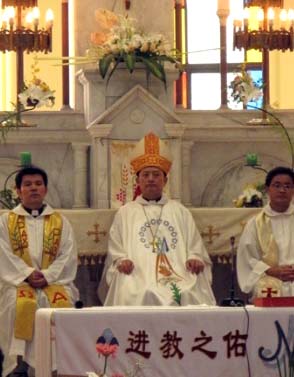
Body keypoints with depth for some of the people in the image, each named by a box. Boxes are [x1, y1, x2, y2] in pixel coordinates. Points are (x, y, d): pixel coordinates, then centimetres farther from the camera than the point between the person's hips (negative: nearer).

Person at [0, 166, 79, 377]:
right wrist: (28, 275, -16)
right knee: (21, 303, -34)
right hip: (18, 281, -1)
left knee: (62, 302, -32)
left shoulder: (60, 222, 14)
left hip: (54, 280, 1)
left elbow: (68, 255, 3)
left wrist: (47, 276, -13)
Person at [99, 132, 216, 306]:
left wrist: (195, 259, -4)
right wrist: (121, 262, -8)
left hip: (179, 276, 1)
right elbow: (115, 254, 14)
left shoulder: (180, 211, 24)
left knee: (191, 294, -29)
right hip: (139, 277, -1)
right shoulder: (125, 213, 20)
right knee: (144, 296, -33)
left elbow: (195, 248, 18)